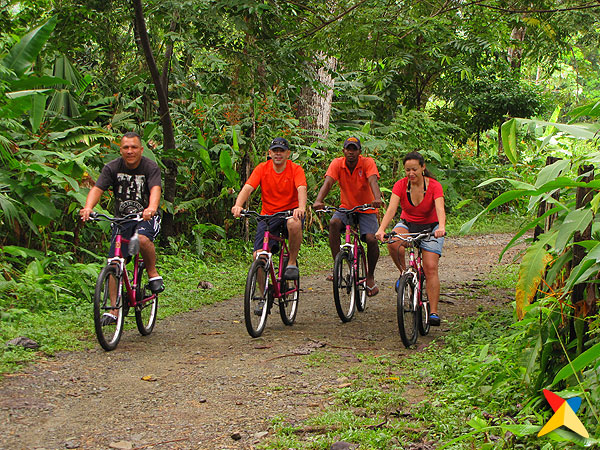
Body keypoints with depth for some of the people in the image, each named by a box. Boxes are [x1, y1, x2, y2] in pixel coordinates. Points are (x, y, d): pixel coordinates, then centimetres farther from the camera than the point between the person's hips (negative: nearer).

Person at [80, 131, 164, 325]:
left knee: (142, 238, -36)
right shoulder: (112, 167, -6)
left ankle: (153, 274, -10)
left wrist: (151, 209, -51)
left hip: (146, 218, -3)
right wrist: (88, 208, -39)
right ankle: (114, 309, 2)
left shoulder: (151, 168, -12)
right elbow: (97, 189, -18)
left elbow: (155, 189, -29)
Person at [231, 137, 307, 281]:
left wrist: (301, 208, -46)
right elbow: (247, 188, -14)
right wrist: (238, 205, -35)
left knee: (294, 224, -38)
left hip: (290, 211, -2)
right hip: (268, 215, 2)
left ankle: (292, 262, -15)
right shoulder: (262, 168, -2)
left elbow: (301, 189, -24)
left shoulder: (296, 169, -6)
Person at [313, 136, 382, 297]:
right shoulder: (337, 163, -10)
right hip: (346, 207, 1)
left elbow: (373, 181, -31)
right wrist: (318, 201, -43)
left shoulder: (367, 163, -14)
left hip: (367, 209, -1)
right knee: (334, 223, -30)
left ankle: (370, 276, 4)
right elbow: (328, 182, -24)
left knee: (371, 239, -21)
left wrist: (377, 199, -52)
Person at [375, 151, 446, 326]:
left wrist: (441, 227, -55)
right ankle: (405, 273, -7)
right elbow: (391, 208, -27)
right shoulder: (400, 185, -15)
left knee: (430, 268, -15)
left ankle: (434, 312, -12)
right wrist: (381, 229, -45)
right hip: (407, 225, 2)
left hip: (430, 227, -2)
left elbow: (440, 209, -34)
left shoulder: (434, 186, -19)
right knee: (392, 243, -33)